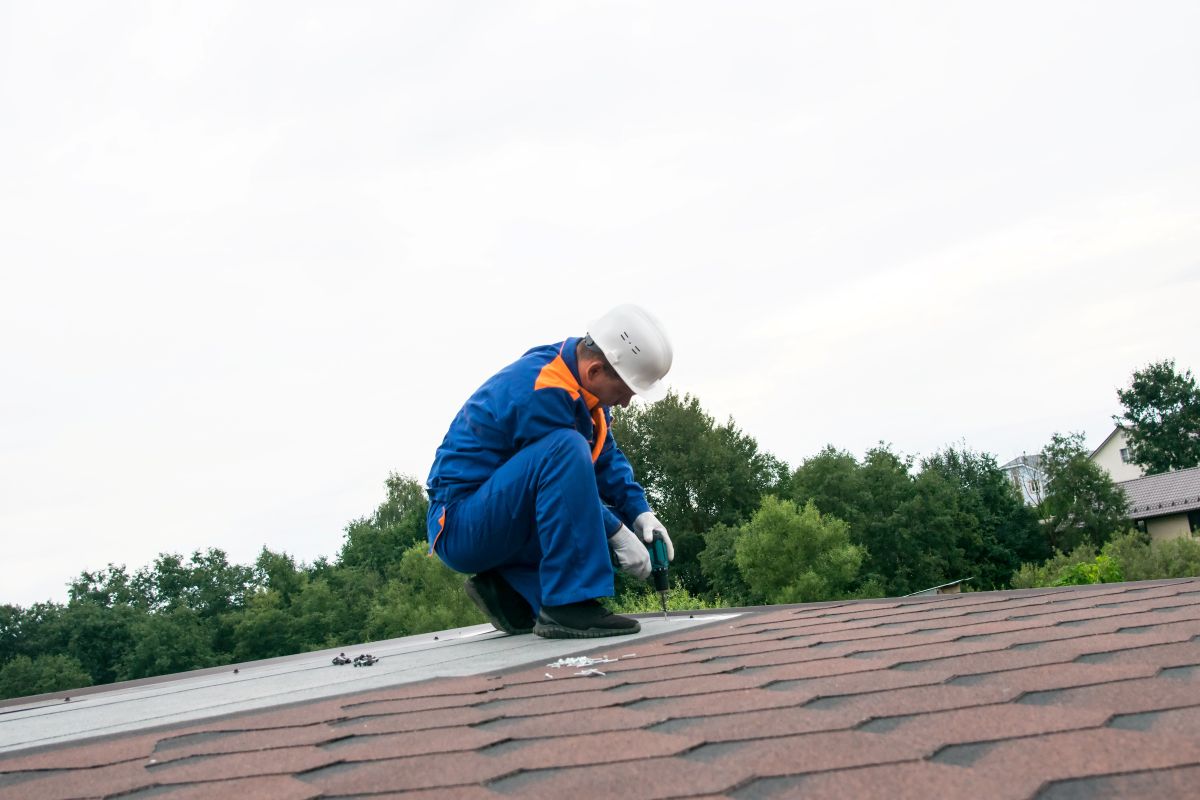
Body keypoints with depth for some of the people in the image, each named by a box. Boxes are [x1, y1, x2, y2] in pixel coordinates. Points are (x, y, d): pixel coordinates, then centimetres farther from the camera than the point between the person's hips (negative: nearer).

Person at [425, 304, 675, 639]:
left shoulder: (584, 384, 5)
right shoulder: (541, 391, -23)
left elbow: (607, 459, 8)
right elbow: (563, 458, -20)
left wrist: (640, 513, -5)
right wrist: (618, 535, -15)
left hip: (502, 523, 10)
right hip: (462, 526, -10)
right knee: (567, 449, -30)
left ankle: (511, 590, 4)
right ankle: (568, 605, -30)